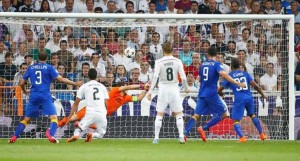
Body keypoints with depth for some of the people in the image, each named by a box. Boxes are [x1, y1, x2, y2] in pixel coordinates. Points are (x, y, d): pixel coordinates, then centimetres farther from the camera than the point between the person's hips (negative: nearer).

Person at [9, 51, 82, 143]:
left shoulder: (31, 68, 13)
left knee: (26, 119, 15)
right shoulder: (49, 67, 3)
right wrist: (74, 83, 1)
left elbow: (21, 83, 16)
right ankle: (51, 135, -32)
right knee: (53, 117, -7)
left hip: (33, 96, 4)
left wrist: (25, 91, 37)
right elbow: (60, 79, -5)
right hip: (45, 96, -4)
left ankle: (14, 137, 8)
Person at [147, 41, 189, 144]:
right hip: (174, 89, 1)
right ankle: (181, 136, 0)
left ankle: (156, 138, 2)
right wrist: (186, 88, 12)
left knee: (159, 115, 6)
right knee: (178, 114, 9)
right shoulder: (177, 62, -3)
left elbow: (155, 77, -15)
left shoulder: (159, 62, -6)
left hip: (163, 89, 0)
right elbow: (183, 77, -4)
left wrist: (150, 90, -14)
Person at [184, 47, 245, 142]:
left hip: (201, 94, 6)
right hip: (212, 94, -6)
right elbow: (223, 74, -22)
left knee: (196, 115, 4)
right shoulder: (216, 64, -4)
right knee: (223, 114, 5)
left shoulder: (203, 65, 14)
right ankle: (203, 128, -6)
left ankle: (185, 133, -16)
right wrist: (237, 83, -22)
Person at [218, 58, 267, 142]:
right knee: (252, 115, 29)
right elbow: (255, 86, 3)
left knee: (236, 120, 0)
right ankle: (261, 134, 29)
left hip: (239, 100, -4)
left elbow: (219, 90, 9)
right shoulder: (245, 74, 12)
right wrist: (263, 95, 16)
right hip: (249, 98, 4)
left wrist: (221, 93, 33)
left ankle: (242, 137, -24)